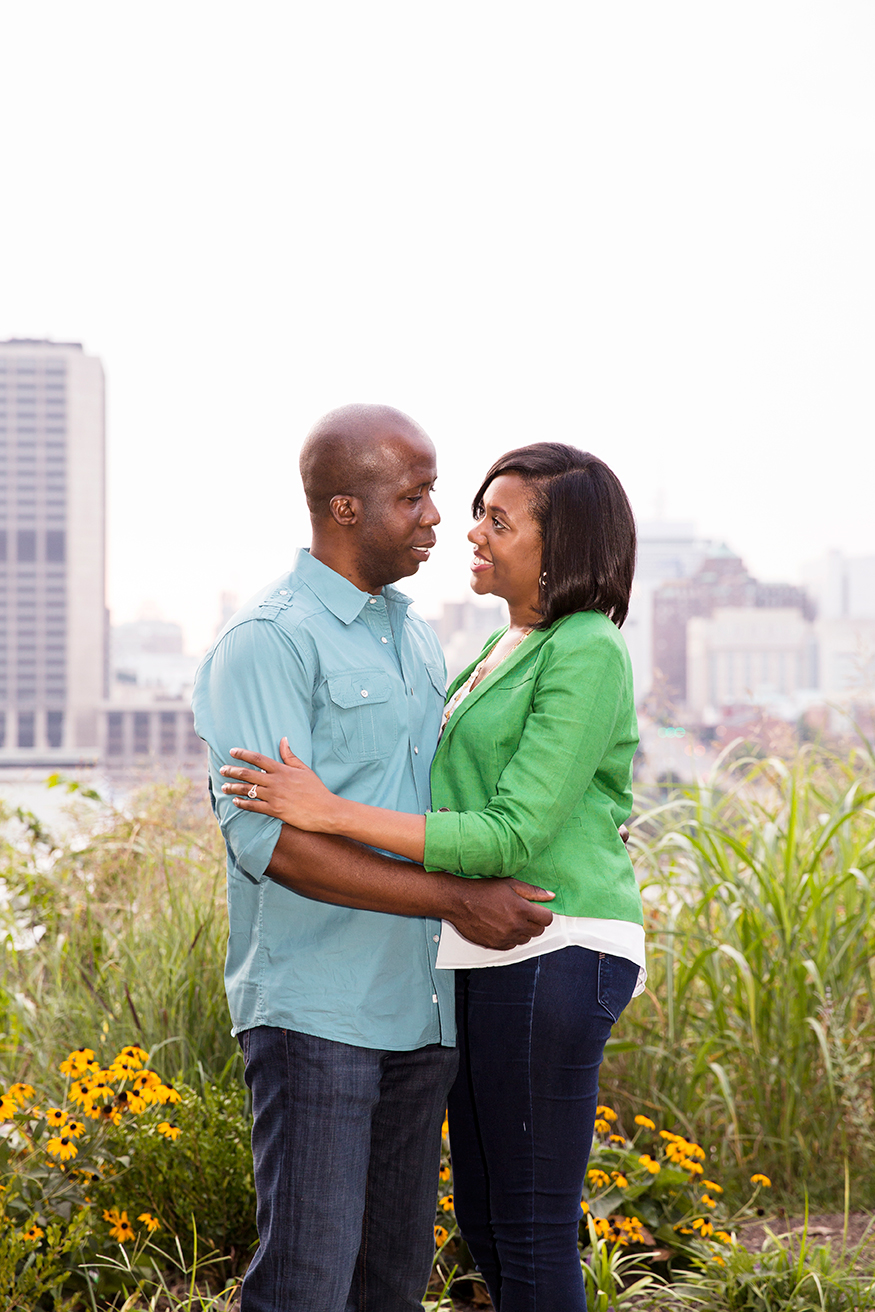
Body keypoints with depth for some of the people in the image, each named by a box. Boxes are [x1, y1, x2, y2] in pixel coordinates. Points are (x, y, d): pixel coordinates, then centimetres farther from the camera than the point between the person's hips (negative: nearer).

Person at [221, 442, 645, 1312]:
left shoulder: (587, 655, -14)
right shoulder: (512, 651, 15)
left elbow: (514, 837, -20)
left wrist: (330, 813, -24)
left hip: (551, 960, -10)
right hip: (492, 961, 10)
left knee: (530, 1236, -1)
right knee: (483, 1222, 15)